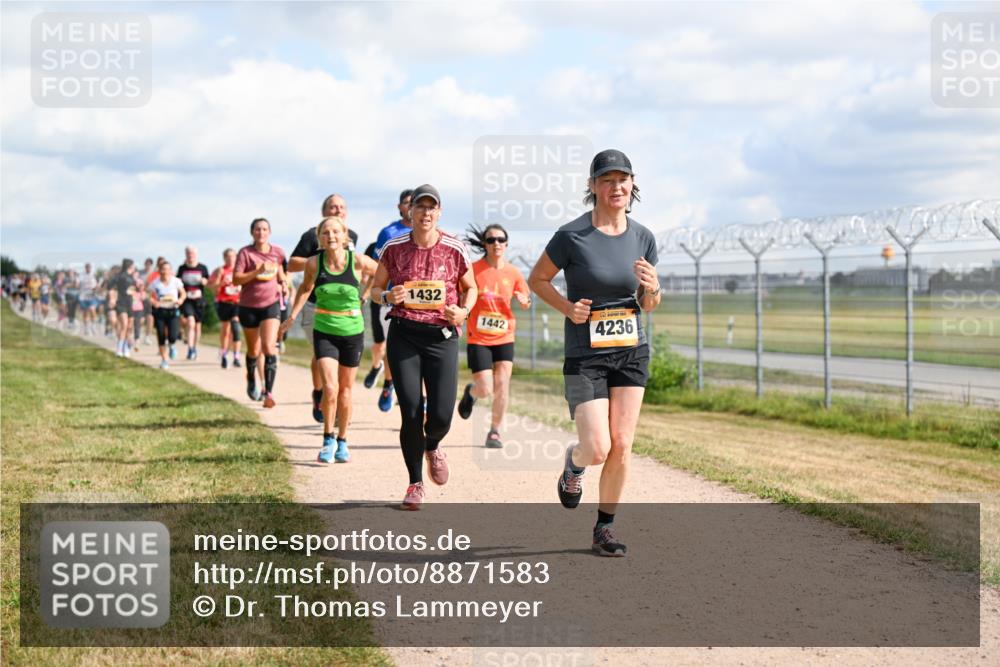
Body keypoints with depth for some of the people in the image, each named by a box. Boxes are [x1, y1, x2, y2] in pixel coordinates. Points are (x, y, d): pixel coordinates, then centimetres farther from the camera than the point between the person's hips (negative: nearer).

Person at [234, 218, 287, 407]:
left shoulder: (277, 252, 2)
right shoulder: (245, 253, -7)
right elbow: (236, 279, -14)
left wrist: (282, 283, 4)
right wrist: (258, 271, -25)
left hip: (270, 304, 0)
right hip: (249, 306, 0)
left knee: (269, 347, -17)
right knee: (253, 351, 13)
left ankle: (269, 392, -18)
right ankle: (251, 381, 43)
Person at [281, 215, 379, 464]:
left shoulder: (358, 261, -11)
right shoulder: (314, 263, -7)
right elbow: (305, 288, 13)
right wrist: (293, 316, 9)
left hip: (353, 332, 0)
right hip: (324, 332, 0)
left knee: (345, 389, 10)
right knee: (330, 387, -15)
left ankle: (342, 442, 27)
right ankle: (328, 440, 3)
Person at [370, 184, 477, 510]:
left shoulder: (455, 249, 0)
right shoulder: (394, 248, 2)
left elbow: (470, 288, 14)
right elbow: (375, 289, 11)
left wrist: (464, 311, -6)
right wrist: (388, 297, -11)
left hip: (442, 336, 0)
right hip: (403, 335, 0)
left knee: (441, 415, -8)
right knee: (411, 412, -5)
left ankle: (432, 447, 31)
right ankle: (415, 483, 13)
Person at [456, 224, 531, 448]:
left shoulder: (513, 272, 2)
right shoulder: (473, 270, -6)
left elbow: (526, 300, 12)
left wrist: (524, 301, -10)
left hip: (504, 337, 2)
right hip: (478, 339, -2)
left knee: (502, 386, -5)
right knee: (485, 391, -6)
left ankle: (494, 432, 10)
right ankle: (471, 391, 31)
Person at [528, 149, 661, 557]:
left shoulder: (642, 238, 4)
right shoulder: (572, 236, -9)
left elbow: (649, 305, 13)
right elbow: (537, 279, 3)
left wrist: (651, 288, -10)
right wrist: (567, 308, -12)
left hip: (632, 352, 4)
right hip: (585, 355, -4)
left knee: (621, 446, -1)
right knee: (597, 449, -11)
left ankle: (605, 528, 15)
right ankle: (573, 463, 26)